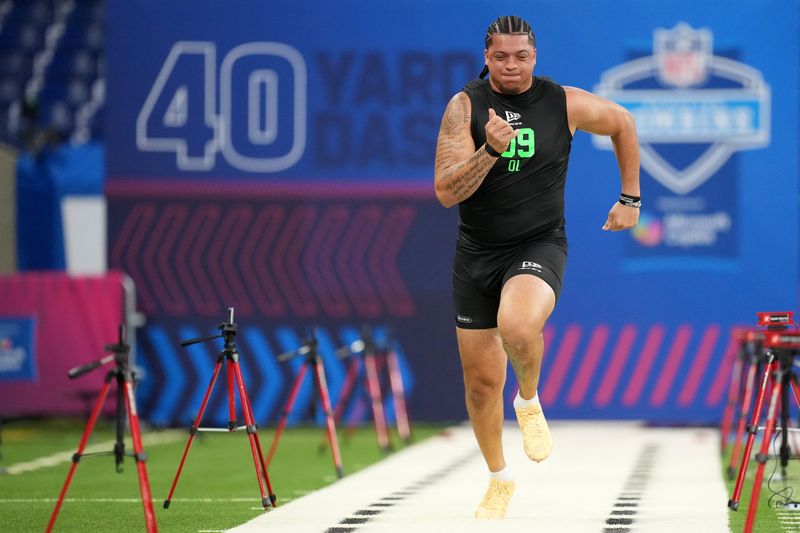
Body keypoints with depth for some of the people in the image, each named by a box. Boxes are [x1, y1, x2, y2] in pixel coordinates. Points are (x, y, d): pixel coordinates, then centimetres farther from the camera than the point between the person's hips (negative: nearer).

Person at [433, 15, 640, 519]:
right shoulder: (465, 106, -6)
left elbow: (622, 123, 16)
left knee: (517, 327, -35)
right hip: (476, 253, 2)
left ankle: (529, 401, -2)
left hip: (538, 247, -2)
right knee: (481, 382, 8)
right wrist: (490, 151, -29)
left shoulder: (566, 103, -4)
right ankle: (500, 479, 32)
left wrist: (630, 199, 17)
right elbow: (446, 191, -14)